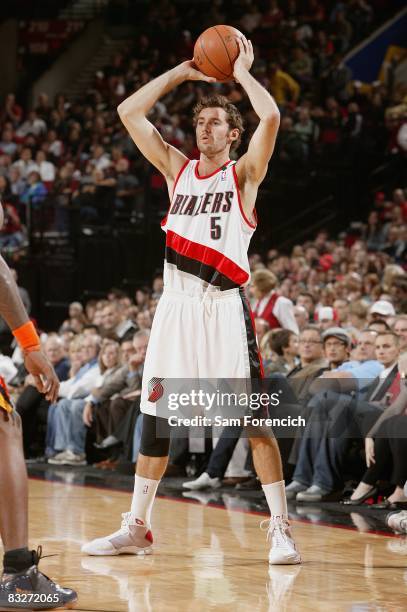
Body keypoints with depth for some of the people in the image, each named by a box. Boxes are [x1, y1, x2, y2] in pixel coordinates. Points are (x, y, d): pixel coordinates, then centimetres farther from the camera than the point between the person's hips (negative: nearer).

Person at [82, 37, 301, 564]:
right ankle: (137, 529, 16)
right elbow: (129, 113, 10)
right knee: (154, 418, 7)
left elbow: (271, 117, -15)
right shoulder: (177, 169, 15)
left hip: (225, 307, -4)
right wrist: (181, 73, 11)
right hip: (176, 304, 4)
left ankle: (280, 530, -4)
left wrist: (242, 72, -1)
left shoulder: (244, 174, 3)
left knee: (255, 420, -7)